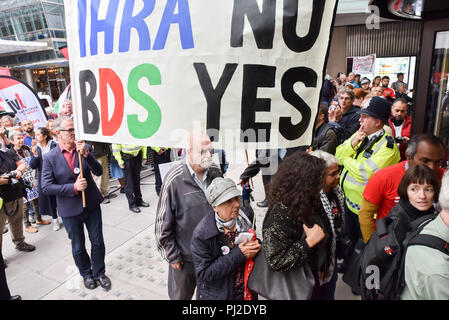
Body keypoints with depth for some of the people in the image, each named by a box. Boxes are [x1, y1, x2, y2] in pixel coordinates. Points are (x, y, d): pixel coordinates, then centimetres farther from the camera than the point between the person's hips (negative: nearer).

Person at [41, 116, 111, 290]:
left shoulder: (84, 149, -4)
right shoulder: (50, 157, -8)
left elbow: (98, 172, -9)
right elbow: (46, 187, -11)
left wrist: (86, 154, -22)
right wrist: (73, 187, -21)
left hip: (92, 205, 2)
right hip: (70, 210, -1)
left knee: (98, 242, 12)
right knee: (78, 248, 15)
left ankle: (99, 273, 33)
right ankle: (86, 274, 39)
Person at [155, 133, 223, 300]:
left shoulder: (215, 173, -7)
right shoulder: (174, 179, -23)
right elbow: (163, 223, -15)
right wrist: (172, 255, -9)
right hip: (185, 254, -4)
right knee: (181, 294, 20)